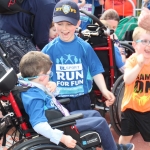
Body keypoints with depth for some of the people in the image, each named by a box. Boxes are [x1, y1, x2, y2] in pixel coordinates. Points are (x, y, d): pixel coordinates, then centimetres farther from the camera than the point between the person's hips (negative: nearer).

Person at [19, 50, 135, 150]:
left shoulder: (34, 88, -2)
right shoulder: (34, 97, -32)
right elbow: (39, 125, -41)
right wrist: (63, 138, -41)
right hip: (61, 125, -11)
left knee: (94, 114, 20)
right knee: (100, 122, -6)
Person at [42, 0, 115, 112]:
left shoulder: (85, 47, -5)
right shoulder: (49, 49, -5)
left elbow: (96, 71, -2)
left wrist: (104, 90, -15)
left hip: (81, 99, 0)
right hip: (57, 100, 0)